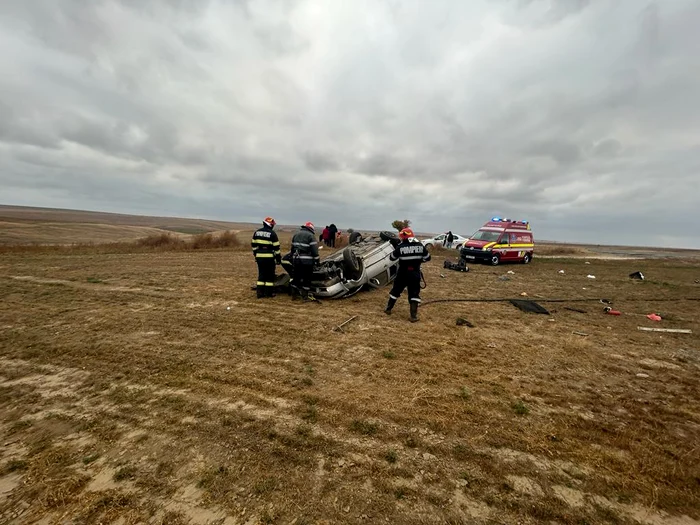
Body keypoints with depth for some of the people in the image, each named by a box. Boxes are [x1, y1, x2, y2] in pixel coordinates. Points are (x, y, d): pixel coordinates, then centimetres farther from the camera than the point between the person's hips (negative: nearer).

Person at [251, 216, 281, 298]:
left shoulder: (257, 232, 10)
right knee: (270, 275, 4)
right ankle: (269, 293, 8)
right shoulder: (272, 233, -8)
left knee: (261, 274, 11)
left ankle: (260, 293, 10)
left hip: (259, 257, 5)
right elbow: (276, 247, -7)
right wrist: (278, 258, 0)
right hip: (269, 257, -5)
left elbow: (253, 244, 13)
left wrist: (256, 254, 22)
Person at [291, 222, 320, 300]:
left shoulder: (296, 234, 17)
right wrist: (317, 260, -6)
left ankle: (294, 294, 20)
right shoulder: (311, 235, -6)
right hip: (307, 261, -6)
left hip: (296, 259, 6)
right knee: (307, 278, 2)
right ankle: (305, 295, 4)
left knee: (296, 276, 14)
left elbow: (292, 248, 19)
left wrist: (292, 258, 25)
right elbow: (314, 249, -13)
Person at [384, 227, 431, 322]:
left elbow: (392, 258, 0)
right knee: (414, 294, 7)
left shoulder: (400, 246, -11)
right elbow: (427, 258, 6)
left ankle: (388, 309, 29)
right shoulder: (420, 245, -2)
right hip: (415, 273, 1)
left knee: (396, 291, 16)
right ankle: (413, 316, 1)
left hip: (403, 273, -1)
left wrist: (397, 250, 18)